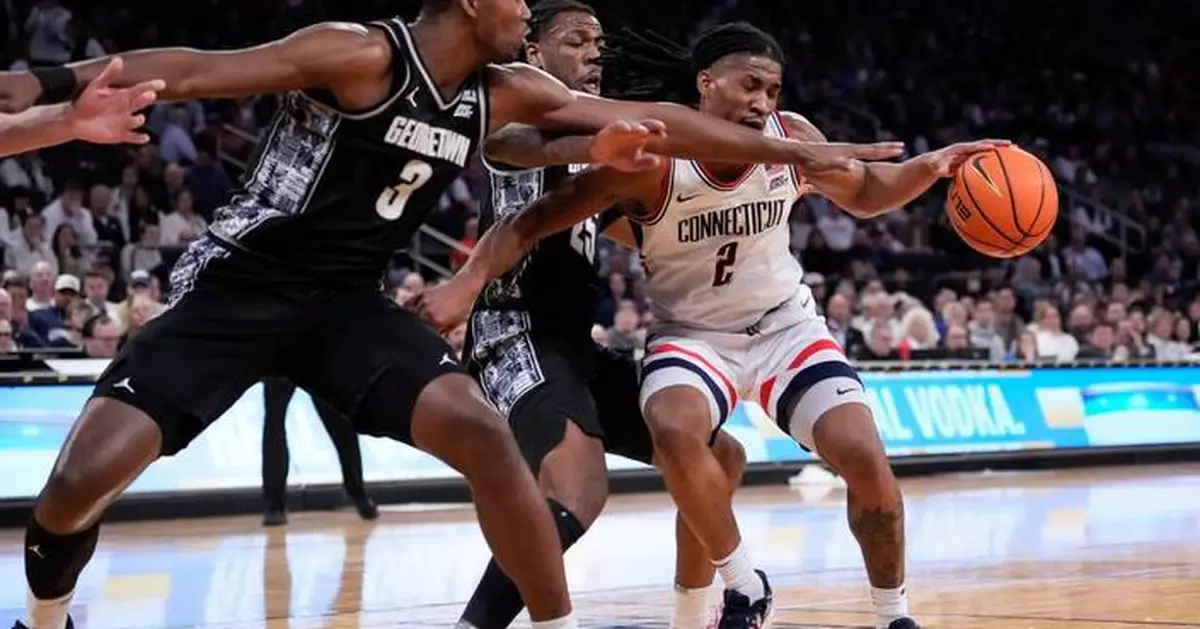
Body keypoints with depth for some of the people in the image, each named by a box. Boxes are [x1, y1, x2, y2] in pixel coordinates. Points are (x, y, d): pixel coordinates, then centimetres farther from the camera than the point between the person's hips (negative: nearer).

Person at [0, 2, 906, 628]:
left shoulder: (504, 95, 4)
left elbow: (652, 120, 8)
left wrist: (798, 153, 10)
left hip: (344, 300, 5)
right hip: (237, 287, -5)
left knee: (483, 433, -17)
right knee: (80, 481, -16)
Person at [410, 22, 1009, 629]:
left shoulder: (791, 139, -13)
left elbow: (865, 193, 7)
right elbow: (531, 220, -22)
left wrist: (931, 165, -11)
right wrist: (467, 283, -36)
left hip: (785, 326, 3)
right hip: (692, 333, -3)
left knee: (865, 457, -13)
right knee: (674, 432, -34)